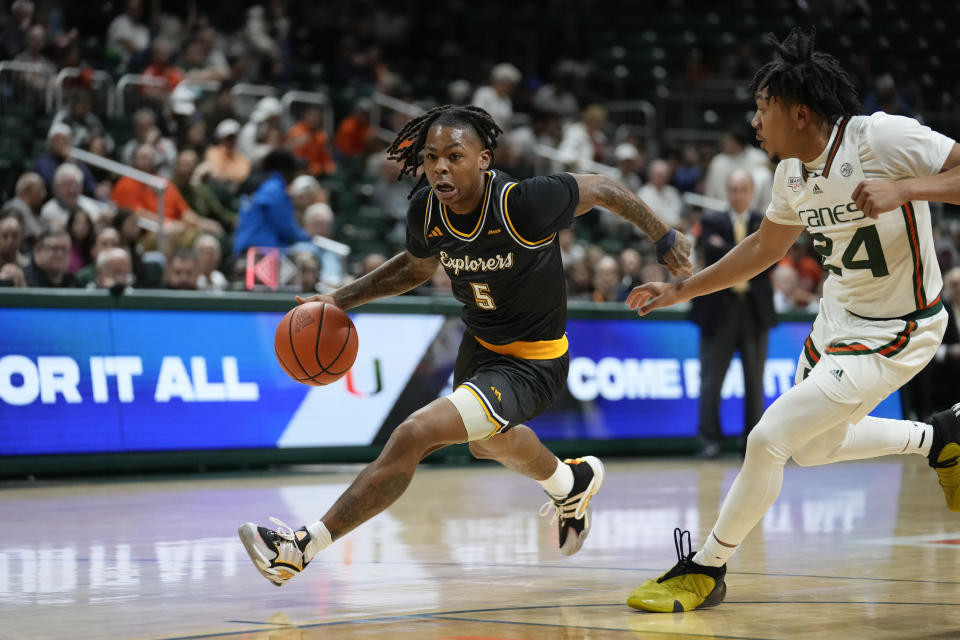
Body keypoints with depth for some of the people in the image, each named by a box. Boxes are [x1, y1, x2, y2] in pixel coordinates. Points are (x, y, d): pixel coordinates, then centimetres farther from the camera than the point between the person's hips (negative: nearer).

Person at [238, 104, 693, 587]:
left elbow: (602, 189, -14)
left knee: (413, 436, -23)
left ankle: (304, 546, -14)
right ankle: (570, 484, 66)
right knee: (485, 441, 36)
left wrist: (665, 239, -2)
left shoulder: (523, 203, -31)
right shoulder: (426, 209, -13)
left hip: (533, 362, -8)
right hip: (481, 344, 8)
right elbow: (417, 266, 10)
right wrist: (342, 298, 0)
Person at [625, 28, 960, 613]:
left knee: (769, 439, -13)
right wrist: (680, 290, 14)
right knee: (814, 448, 26)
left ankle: (706, 569, 5)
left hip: (892, 334, -9)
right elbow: (764, 248, 16)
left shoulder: (884, 137, -24)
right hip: (837, 318, 9)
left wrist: (906, 189, -40)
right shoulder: (793, 173, 0)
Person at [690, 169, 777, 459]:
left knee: (755, 380, 4)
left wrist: (728, 251, -12)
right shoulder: (711, 221, 6)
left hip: (755, 309, 1)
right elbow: (713, 256, -10)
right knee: (711, 378, -3)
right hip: (720, 308, -1)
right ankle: (710, 439, 1)